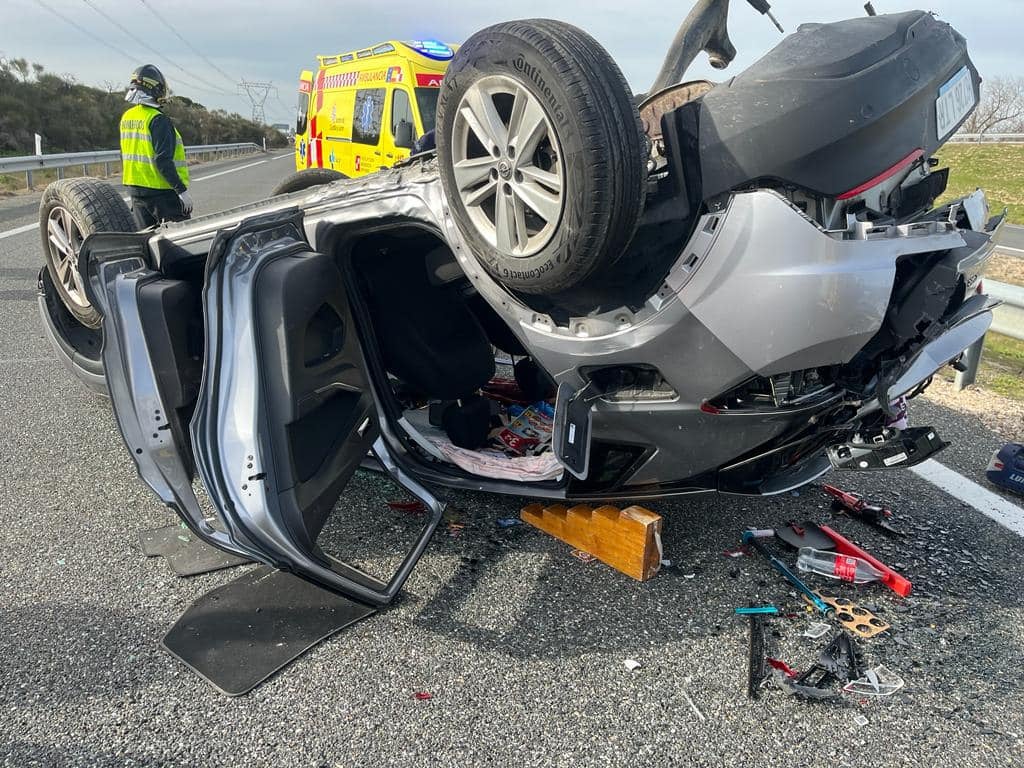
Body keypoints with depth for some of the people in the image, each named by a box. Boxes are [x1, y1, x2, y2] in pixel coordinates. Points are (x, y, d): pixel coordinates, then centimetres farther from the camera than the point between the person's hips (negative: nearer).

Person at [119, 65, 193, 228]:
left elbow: (125, 155, 18)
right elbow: (163, 161, -23)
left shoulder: (126, 117, 11)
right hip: (160, 191, -8)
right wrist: (182, 190, -21)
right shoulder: (158, 120, -16)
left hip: (135, 190, 8)